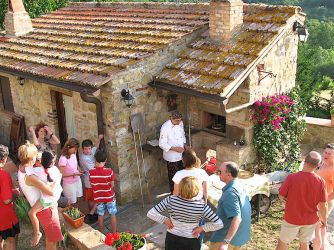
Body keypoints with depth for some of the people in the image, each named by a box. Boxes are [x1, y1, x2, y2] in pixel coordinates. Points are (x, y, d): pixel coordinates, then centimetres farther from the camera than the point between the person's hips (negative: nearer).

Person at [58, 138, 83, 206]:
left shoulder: (74, 154, -6)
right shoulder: (63, 159, -28)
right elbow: (62, 174, -22)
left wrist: (79, 170, -4)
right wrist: (74, 174, -25)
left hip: (77, 180, 7)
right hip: (69, 183, -6)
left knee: (76, 200, 21)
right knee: (71, 203, 12)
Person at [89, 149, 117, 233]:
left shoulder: (91, 172, -13)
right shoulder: (109, 171, -20)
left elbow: (92, 185, -2)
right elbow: (112, 185, -11)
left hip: (98, 197, 2)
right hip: (109, 197, -2)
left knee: (100, 216, 17)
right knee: (112, 215, 14)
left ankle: (101, 234, 29)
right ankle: (114, 233, 22)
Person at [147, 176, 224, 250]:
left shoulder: (170, 200, -22)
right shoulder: (201, 206, -26)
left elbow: (151, 213, -22)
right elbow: (219, 224, -25)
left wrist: (165, 220, -10)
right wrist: (201, 228, -13)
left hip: (172, 239, 1)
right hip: (191, 242, -1)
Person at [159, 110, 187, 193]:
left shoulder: (180, 123, -2)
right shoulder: (165, 127, -24)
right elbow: (162, 144, -23)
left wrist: (184, 144, 3)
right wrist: (175, 148, -28)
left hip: (181, 154, 7)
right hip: (172, 157, -7)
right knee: (173, 176, 8)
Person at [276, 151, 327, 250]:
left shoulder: (291, 178, -23)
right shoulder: (320, 181, -17)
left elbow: (281, 197, -10)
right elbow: (322, 205, -9)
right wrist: (324, 219, 9)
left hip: (292, 219, -2)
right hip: (310, 220, 2)